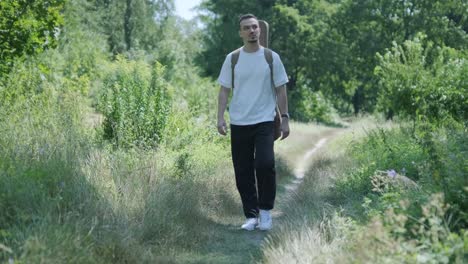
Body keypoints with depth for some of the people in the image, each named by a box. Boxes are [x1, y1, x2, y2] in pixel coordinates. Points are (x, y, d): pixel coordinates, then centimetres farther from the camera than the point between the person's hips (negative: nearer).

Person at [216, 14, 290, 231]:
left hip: (264, 121, -2)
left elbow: (280, 90, 5)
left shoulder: (272, 57, 3)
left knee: (265, 164, -18)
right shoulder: (232, 59, 4)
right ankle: (251, 215, 16)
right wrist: (220, 117, -7)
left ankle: (265, 210, 2)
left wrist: (285, 119, 0)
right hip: (239, 123, 2)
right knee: (243, 172, 4)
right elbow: (224, 90, 4)